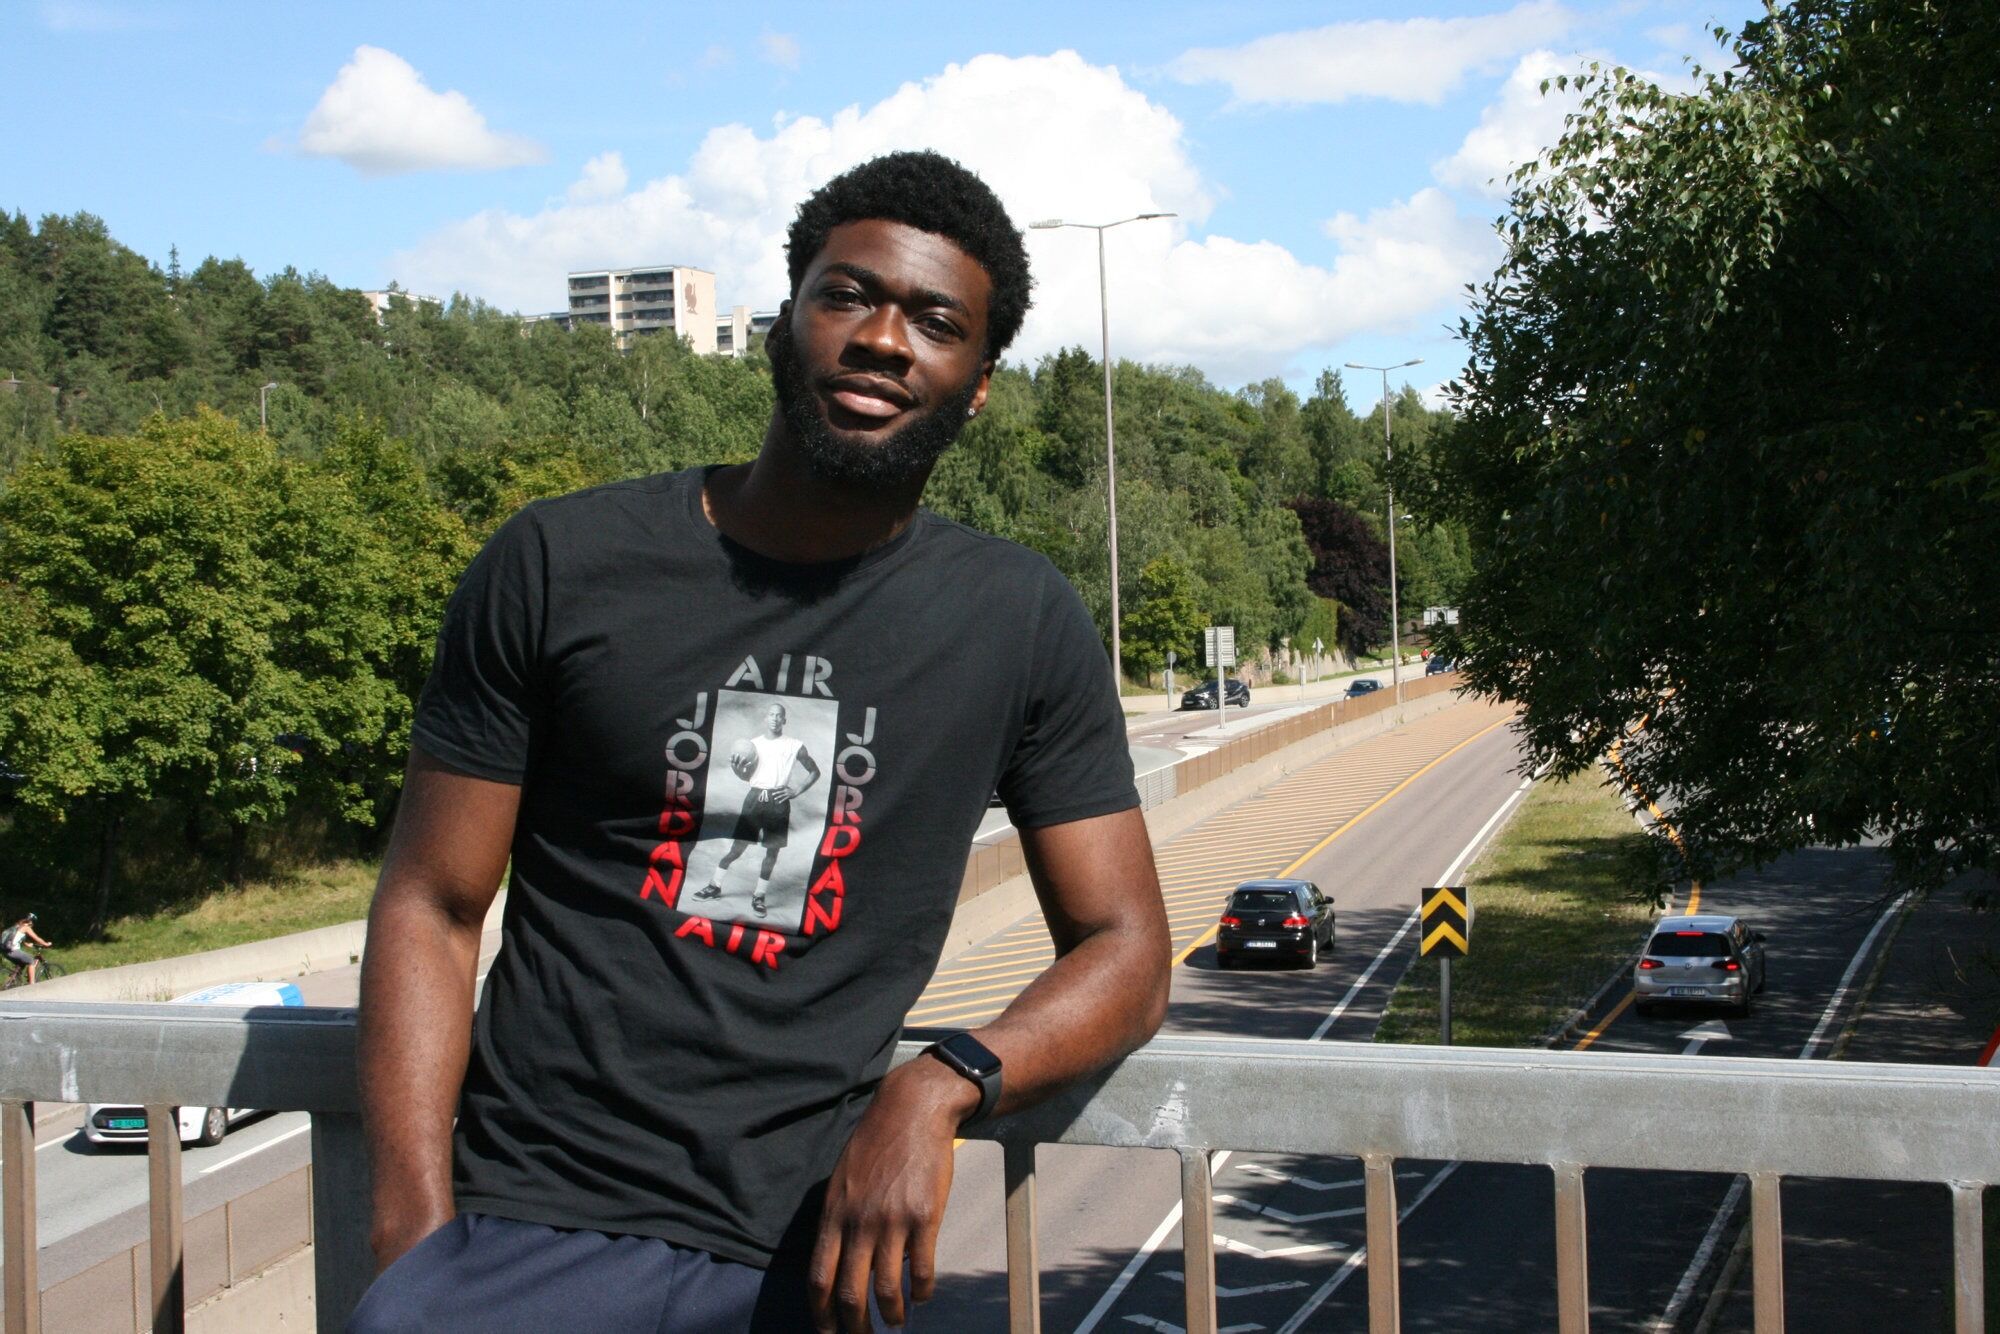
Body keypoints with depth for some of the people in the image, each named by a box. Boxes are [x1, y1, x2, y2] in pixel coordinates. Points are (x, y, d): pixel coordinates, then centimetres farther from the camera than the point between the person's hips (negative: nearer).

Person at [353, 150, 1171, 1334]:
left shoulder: (1023, 626, 6)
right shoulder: (561, 567, 3)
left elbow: (1125, 951, 7)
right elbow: (431, 907, 3)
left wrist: (942, 1086, -12)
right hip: (534, 1223, -1)